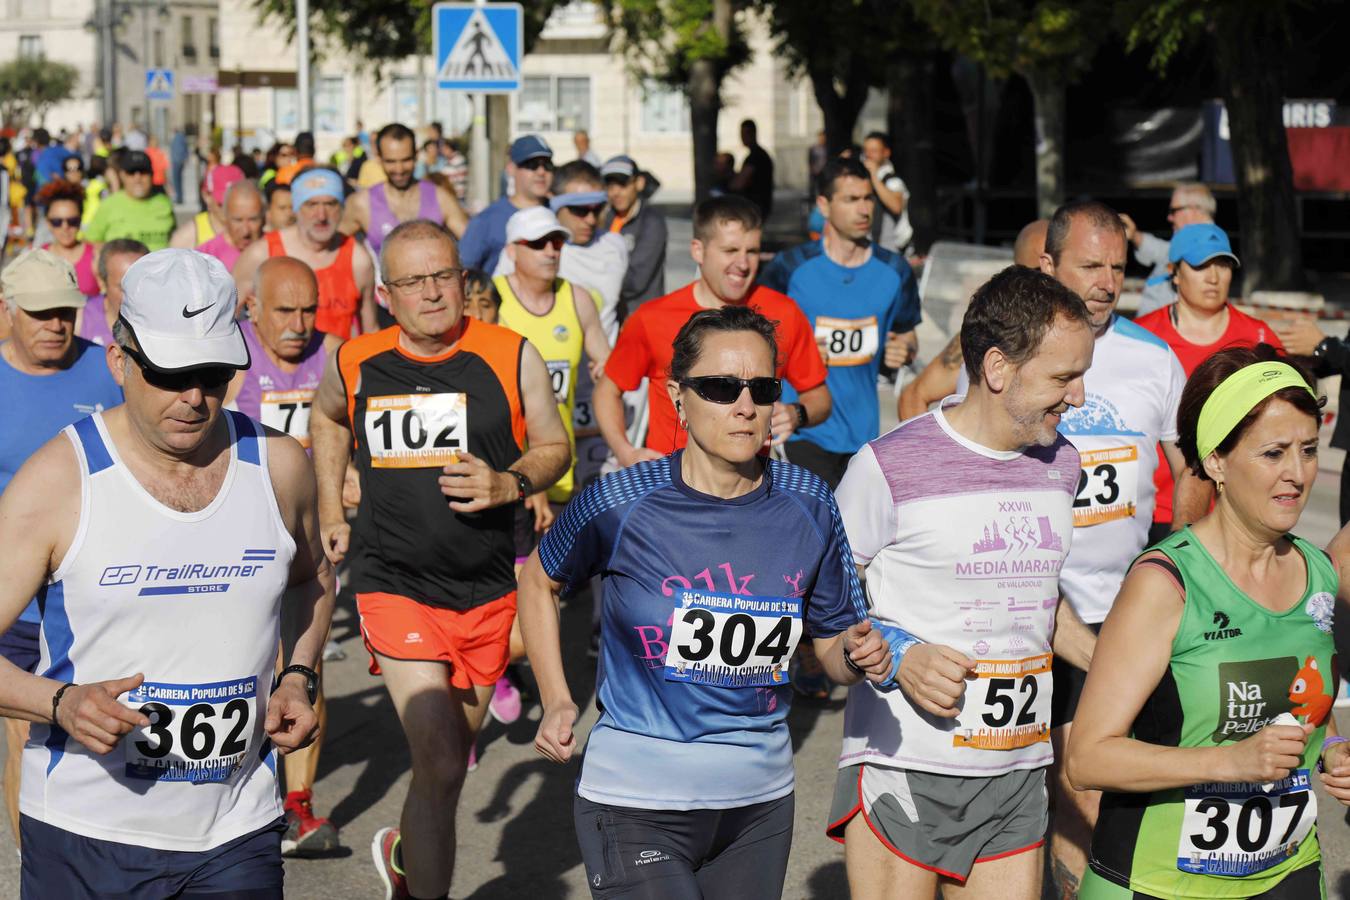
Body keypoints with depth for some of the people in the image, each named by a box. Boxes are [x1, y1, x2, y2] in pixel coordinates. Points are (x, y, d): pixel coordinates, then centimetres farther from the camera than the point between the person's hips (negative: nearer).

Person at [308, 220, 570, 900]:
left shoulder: (511, 357, -5)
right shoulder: (354, 364, -1)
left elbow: (553, 448, 5)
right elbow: (326, 417, 22)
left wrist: (509, 484, -15)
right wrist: (330, 511, 17)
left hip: (487, 590, 2)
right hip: (395, 585, -2)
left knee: (449, 760, 18)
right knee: (440, 766, -16)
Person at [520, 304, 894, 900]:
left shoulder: (808, 506, -2)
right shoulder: (620, 505, -11)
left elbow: (830, 643, 9)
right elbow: (540, 581, 9)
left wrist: (858, 656, -13)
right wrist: (556, 703, 3)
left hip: (761, 805, 4)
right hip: (636, 806, -4)